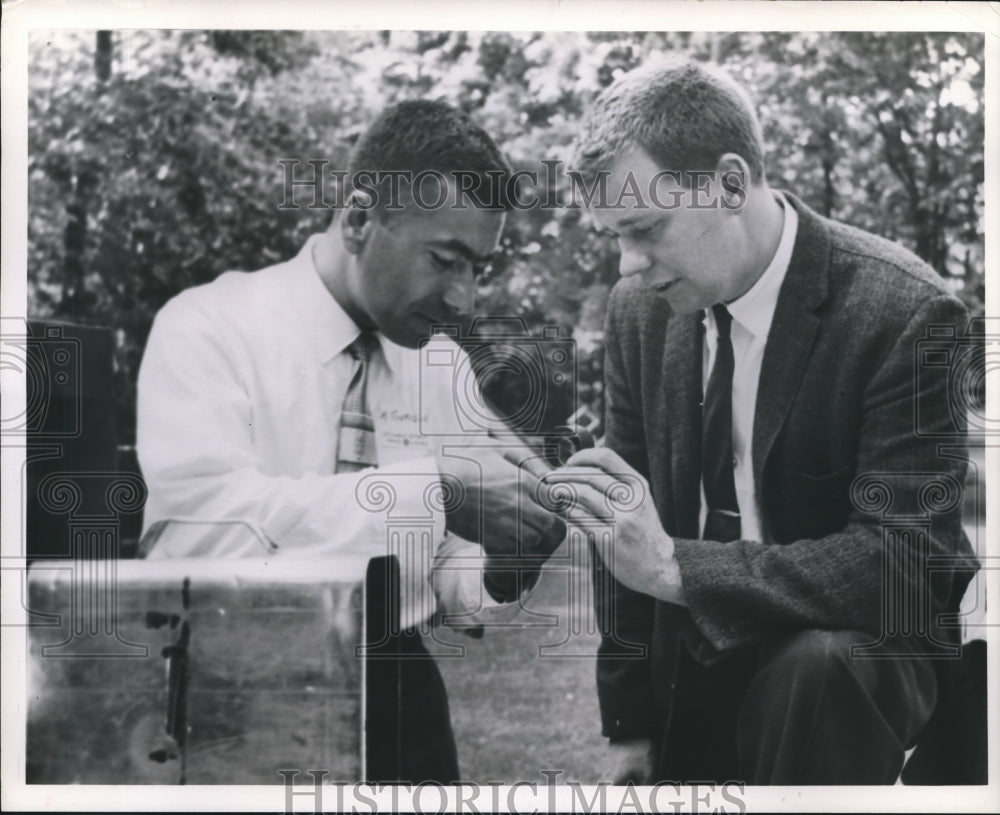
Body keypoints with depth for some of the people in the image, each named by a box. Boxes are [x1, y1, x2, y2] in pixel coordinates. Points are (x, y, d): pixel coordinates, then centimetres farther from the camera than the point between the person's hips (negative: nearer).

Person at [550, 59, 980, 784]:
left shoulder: (905, 313, -21)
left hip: (851, 657, -5)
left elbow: (902, 560, -26)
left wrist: (674, 566, -33)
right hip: (695, 666, 6)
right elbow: (635, 531, 5)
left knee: (812, 669, -35)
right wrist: (630, 726, 2)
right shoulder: (640, 311, -2)